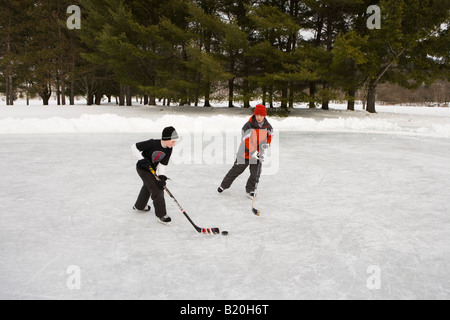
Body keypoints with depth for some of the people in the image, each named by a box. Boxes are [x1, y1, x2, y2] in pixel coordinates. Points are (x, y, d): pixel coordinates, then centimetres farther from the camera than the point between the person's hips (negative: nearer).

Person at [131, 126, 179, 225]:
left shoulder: (169, 149, -13)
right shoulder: (152, 144, -32)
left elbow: (163, 164, -12)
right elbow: (134, 147, -24)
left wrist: (162, 177, -25)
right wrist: (142, 160, -28)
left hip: (152, 169, 8)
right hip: (142, 168, -8)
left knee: (148, 186, 28)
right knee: (157, 190, -13)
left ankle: (139, 206, 54)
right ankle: (161, 215, -3)